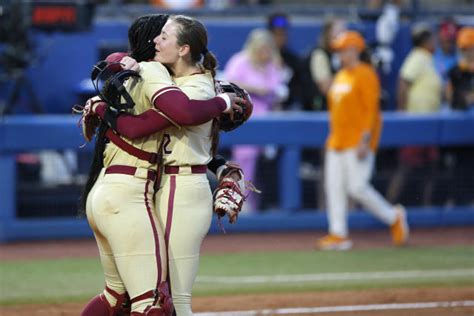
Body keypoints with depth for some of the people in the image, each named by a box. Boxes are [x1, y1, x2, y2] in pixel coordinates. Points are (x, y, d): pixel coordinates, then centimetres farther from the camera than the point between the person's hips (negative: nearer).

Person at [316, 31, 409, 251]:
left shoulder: (365, 74, -10)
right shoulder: (340, 76, 17)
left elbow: (371, 109, -16)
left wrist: (365, 140, -22)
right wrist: (332, 137, 19)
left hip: (357, 141, -9)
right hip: (337, 141, 9)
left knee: (357, 187, -12)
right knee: (333, 187, 2)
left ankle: (393, 217, 6)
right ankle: (338, 234, 5)